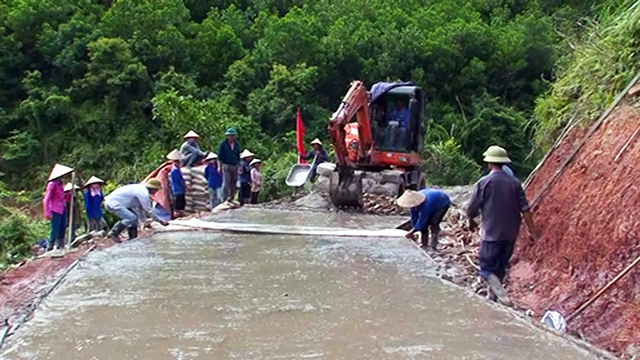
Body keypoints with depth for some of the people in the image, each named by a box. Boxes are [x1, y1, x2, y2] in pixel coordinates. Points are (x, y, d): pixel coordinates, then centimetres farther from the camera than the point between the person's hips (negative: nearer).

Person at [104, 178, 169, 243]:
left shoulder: (141, 189, 13)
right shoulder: (144, 193, -19)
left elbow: (140, 207, 22)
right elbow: (149, 210, -16)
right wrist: (161, 221, -6)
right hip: (113, 203, -11)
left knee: (134, 217, 15)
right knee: (132, 218, -24)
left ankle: (133, 238, 18)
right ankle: (113, 233, -10)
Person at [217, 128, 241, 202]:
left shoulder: (237, 144, 12)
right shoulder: (223, 143, -1)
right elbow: (219, 155, -1)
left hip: (235, 166, 5)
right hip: (226, 165, -5)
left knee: (233, 183, 4)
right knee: (226, 182, -13)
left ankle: (231, 197, 13)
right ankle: (225, 199, -12)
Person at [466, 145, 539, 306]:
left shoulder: (485, 182, -11)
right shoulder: (514, 182, 2)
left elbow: (472, 208, -7)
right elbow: (525, 209, 0)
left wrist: (471, 221, 13)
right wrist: (532, 231, 5)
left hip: (491, 233, -5)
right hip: (510, 234, 5)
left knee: (487, 269, 3)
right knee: (500, 267, 18)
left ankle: (500, 294, -15)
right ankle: (492, 294, 28)